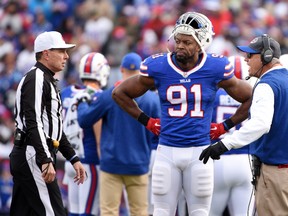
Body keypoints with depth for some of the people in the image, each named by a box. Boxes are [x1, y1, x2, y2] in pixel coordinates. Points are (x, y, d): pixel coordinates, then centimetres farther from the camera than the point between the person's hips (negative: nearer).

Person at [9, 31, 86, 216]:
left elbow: (54, 128, 27)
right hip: (33, 156, -11)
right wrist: (46, 160, -28)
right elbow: (33, 124, -22)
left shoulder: (48, 81, 22)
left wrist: (74, 159, 23)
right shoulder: (36, 79, -12)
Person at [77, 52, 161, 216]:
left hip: (112, 161, -1)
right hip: (138, 164, 1)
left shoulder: (109, 96, -8)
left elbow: (84, 121, 0)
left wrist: (83, 103, 18)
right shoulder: (151, 98, -5)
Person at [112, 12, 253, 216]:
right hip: (167, 151, 1)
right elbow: (120, 93, 10)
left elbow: (250, 98, 8)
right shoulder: (158, 68, -4)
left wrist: (226, 125, 4)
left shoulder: (216, 70, -5)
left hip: (199, 152, -1)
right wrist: (147, 121, 7)